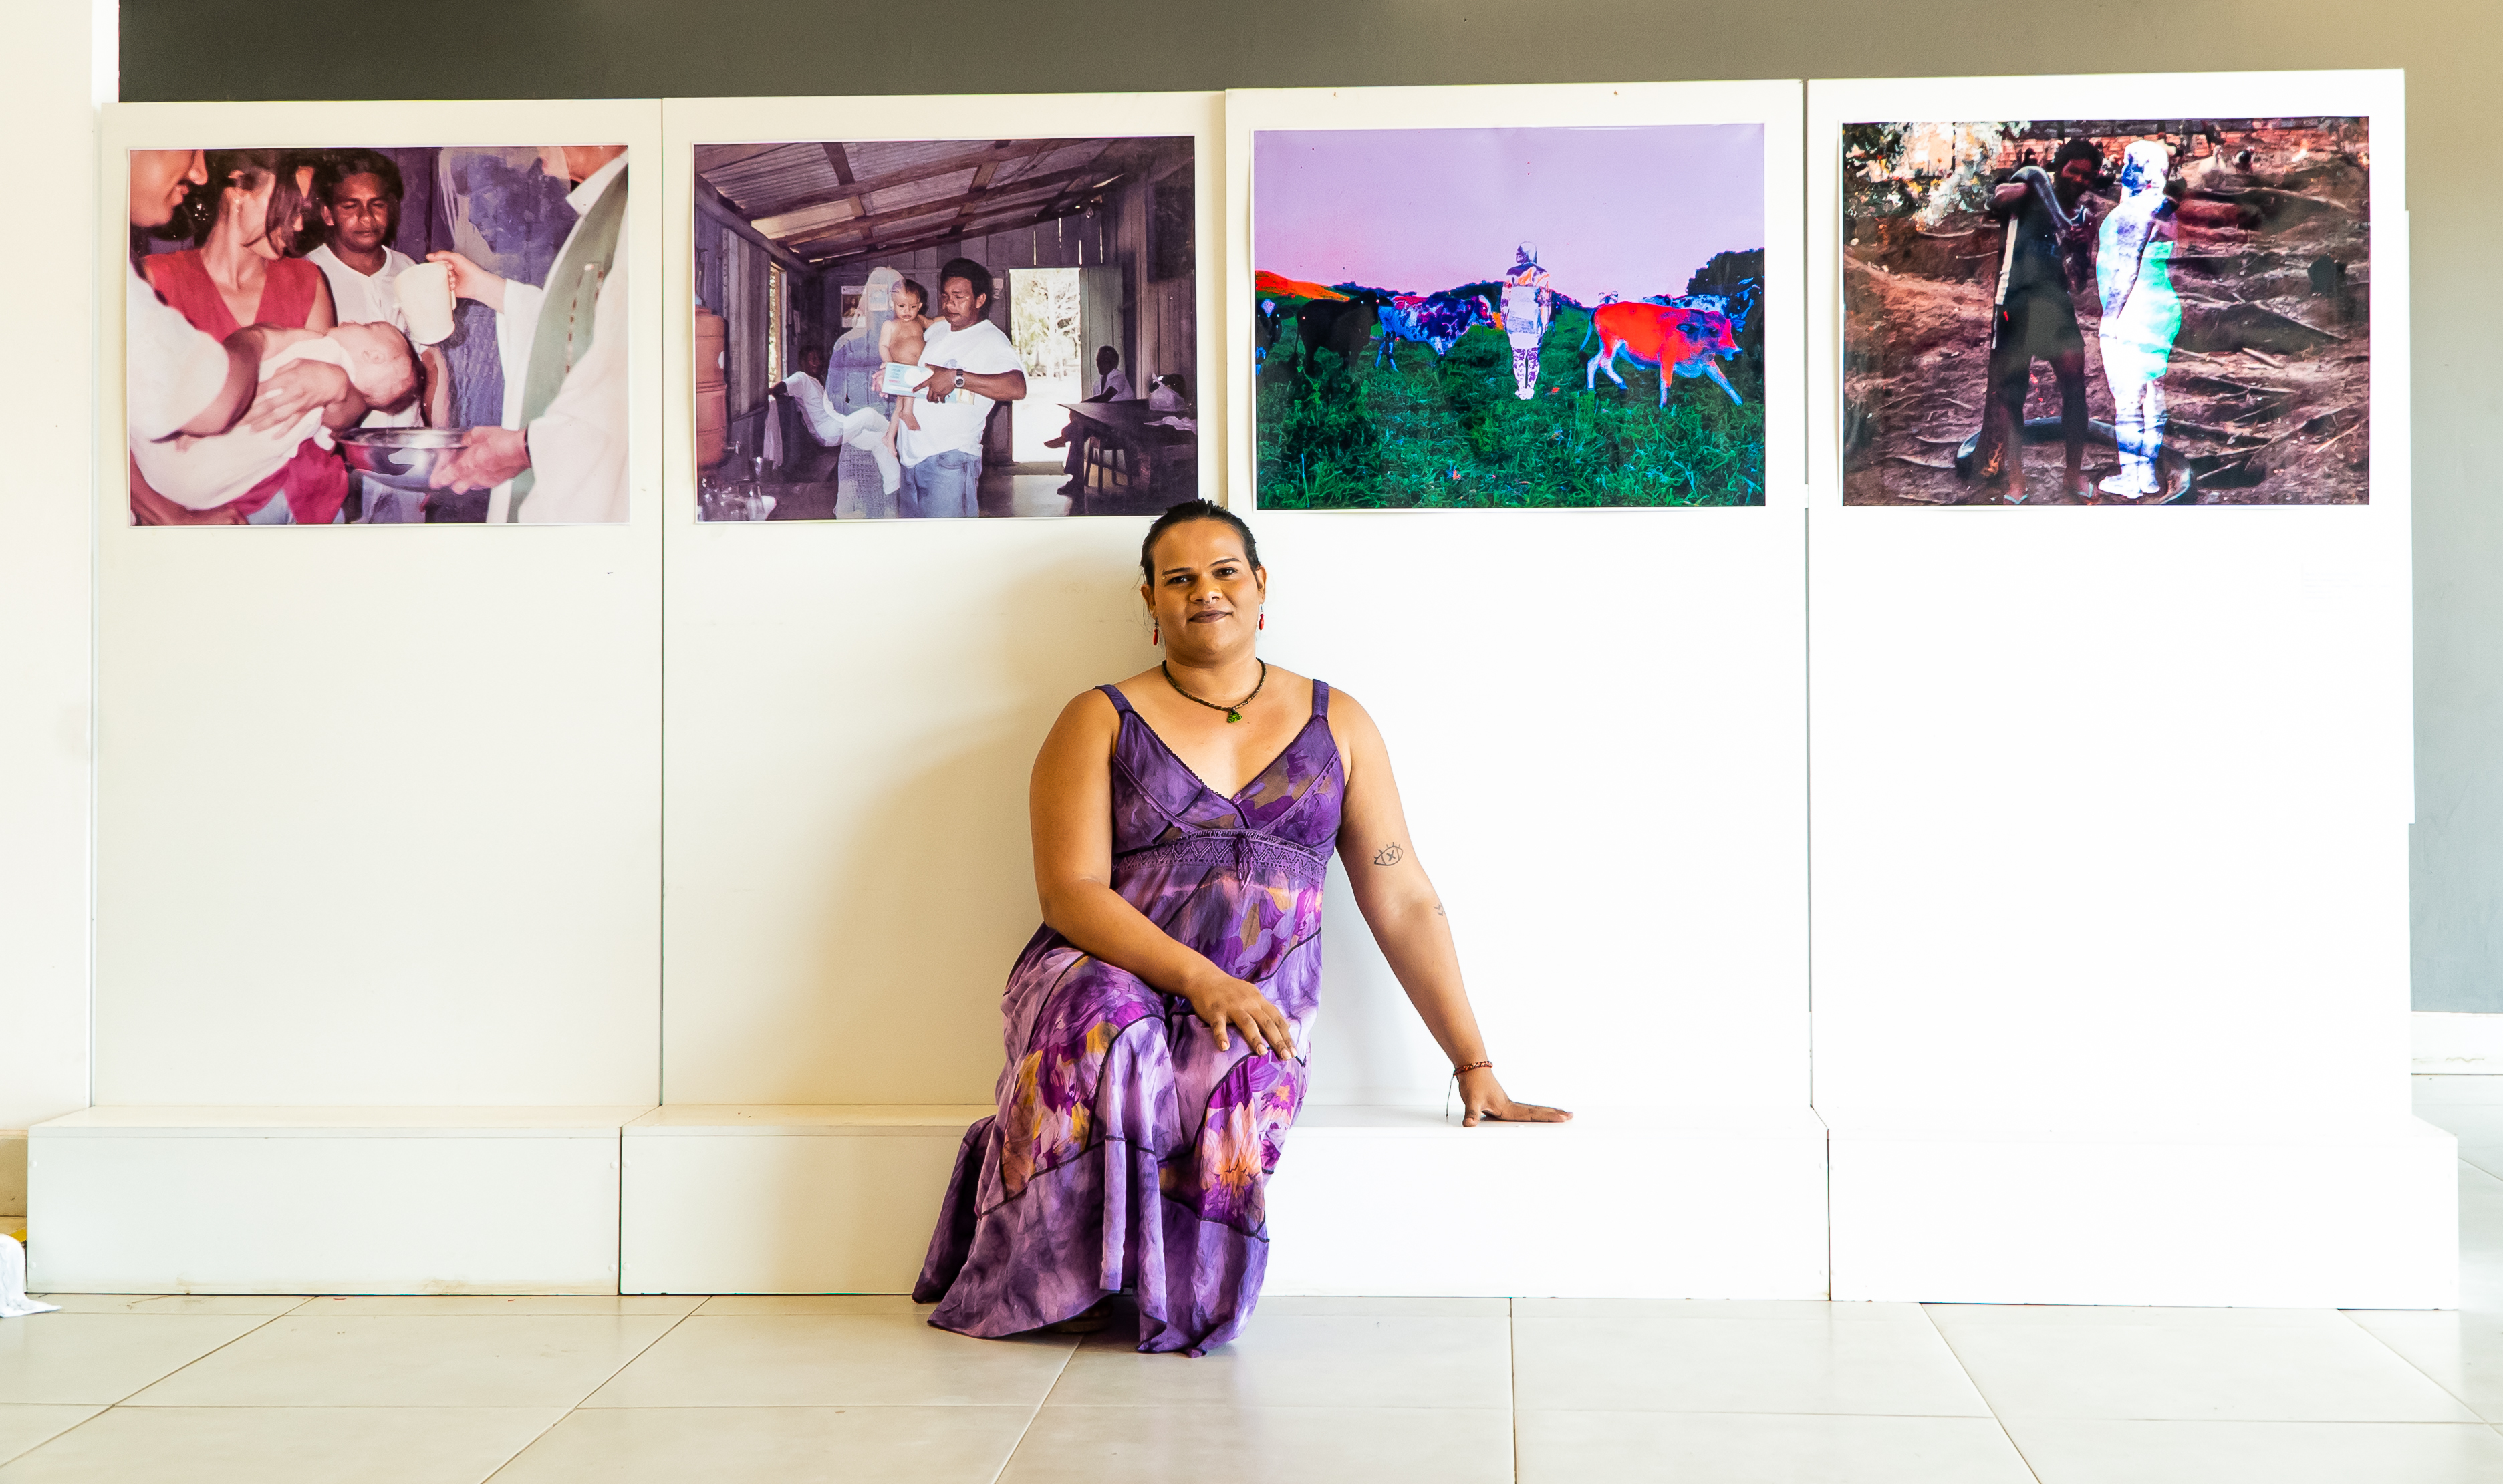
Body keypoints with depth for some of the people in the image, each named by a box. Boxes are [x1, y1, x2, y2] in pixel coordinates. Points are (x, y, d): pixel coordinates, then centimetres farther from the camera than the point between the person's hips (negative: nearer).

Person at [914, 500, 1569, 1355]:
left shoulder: (1336, 724, 15)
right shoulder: (1101, 722, 9)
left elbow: (1404, 901, 13)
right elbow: (1072, 894, -4)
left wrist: (1474, 1067, 8)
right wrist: (1201, 978, -19)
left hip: (1259, 1007, 1)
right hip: (1108, 975, 0)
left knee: (1233, 1077, -37)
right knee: (1104, 1027, -39)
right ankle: (1051, 1278, -17)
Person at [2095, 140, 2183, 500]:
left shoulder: (2134, 210, -14)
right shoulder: (2165, 209, 14)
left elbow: (2127, 268, -17)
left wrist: (2111, 316, -15)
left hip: (2134, 313, -9)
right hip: (2162, 310, 9)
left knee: (2127, 395, -6)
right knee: (2153, 394, 11)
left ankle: (2130, 477, -5)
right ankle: (2149, 472, 15)